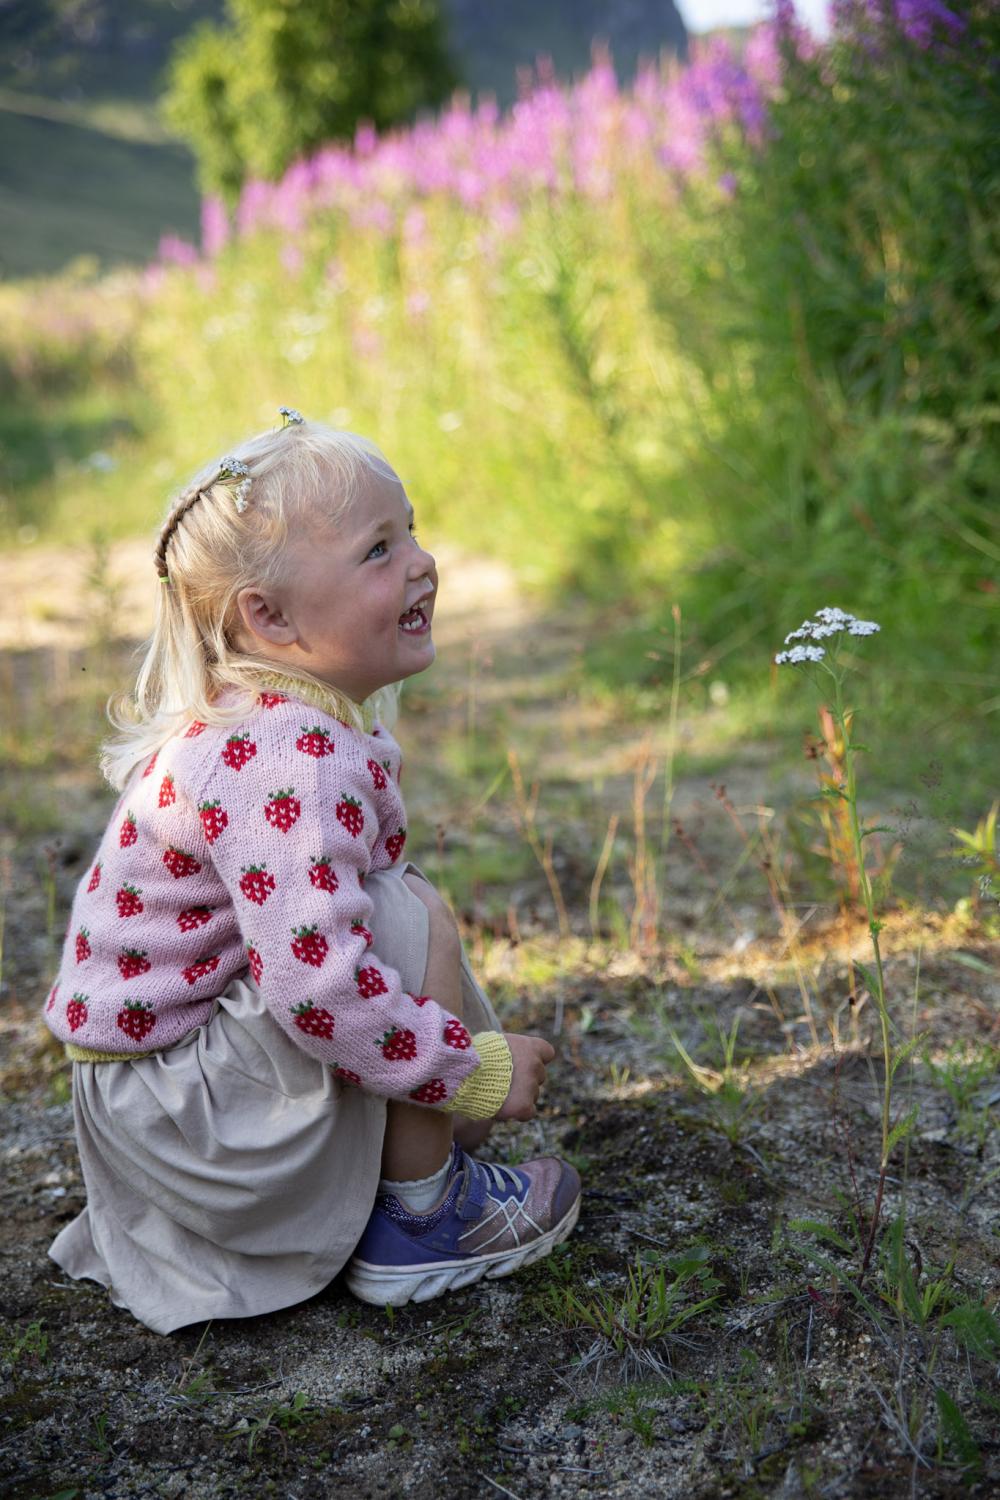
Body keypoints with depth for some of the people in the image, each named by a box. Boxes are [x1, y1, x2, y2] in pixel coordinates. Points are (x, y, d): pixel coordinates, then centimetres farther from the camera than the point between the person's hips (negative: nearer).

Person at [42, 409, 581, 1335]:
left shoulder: (270, 727, 3)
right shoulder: (294, 762, -29)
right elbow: (315, 980, -37)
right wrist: (472, 1069, -24)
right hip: (171, 1108, -10)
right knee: (414, 918, -22)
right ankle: (421, 1223, -8)